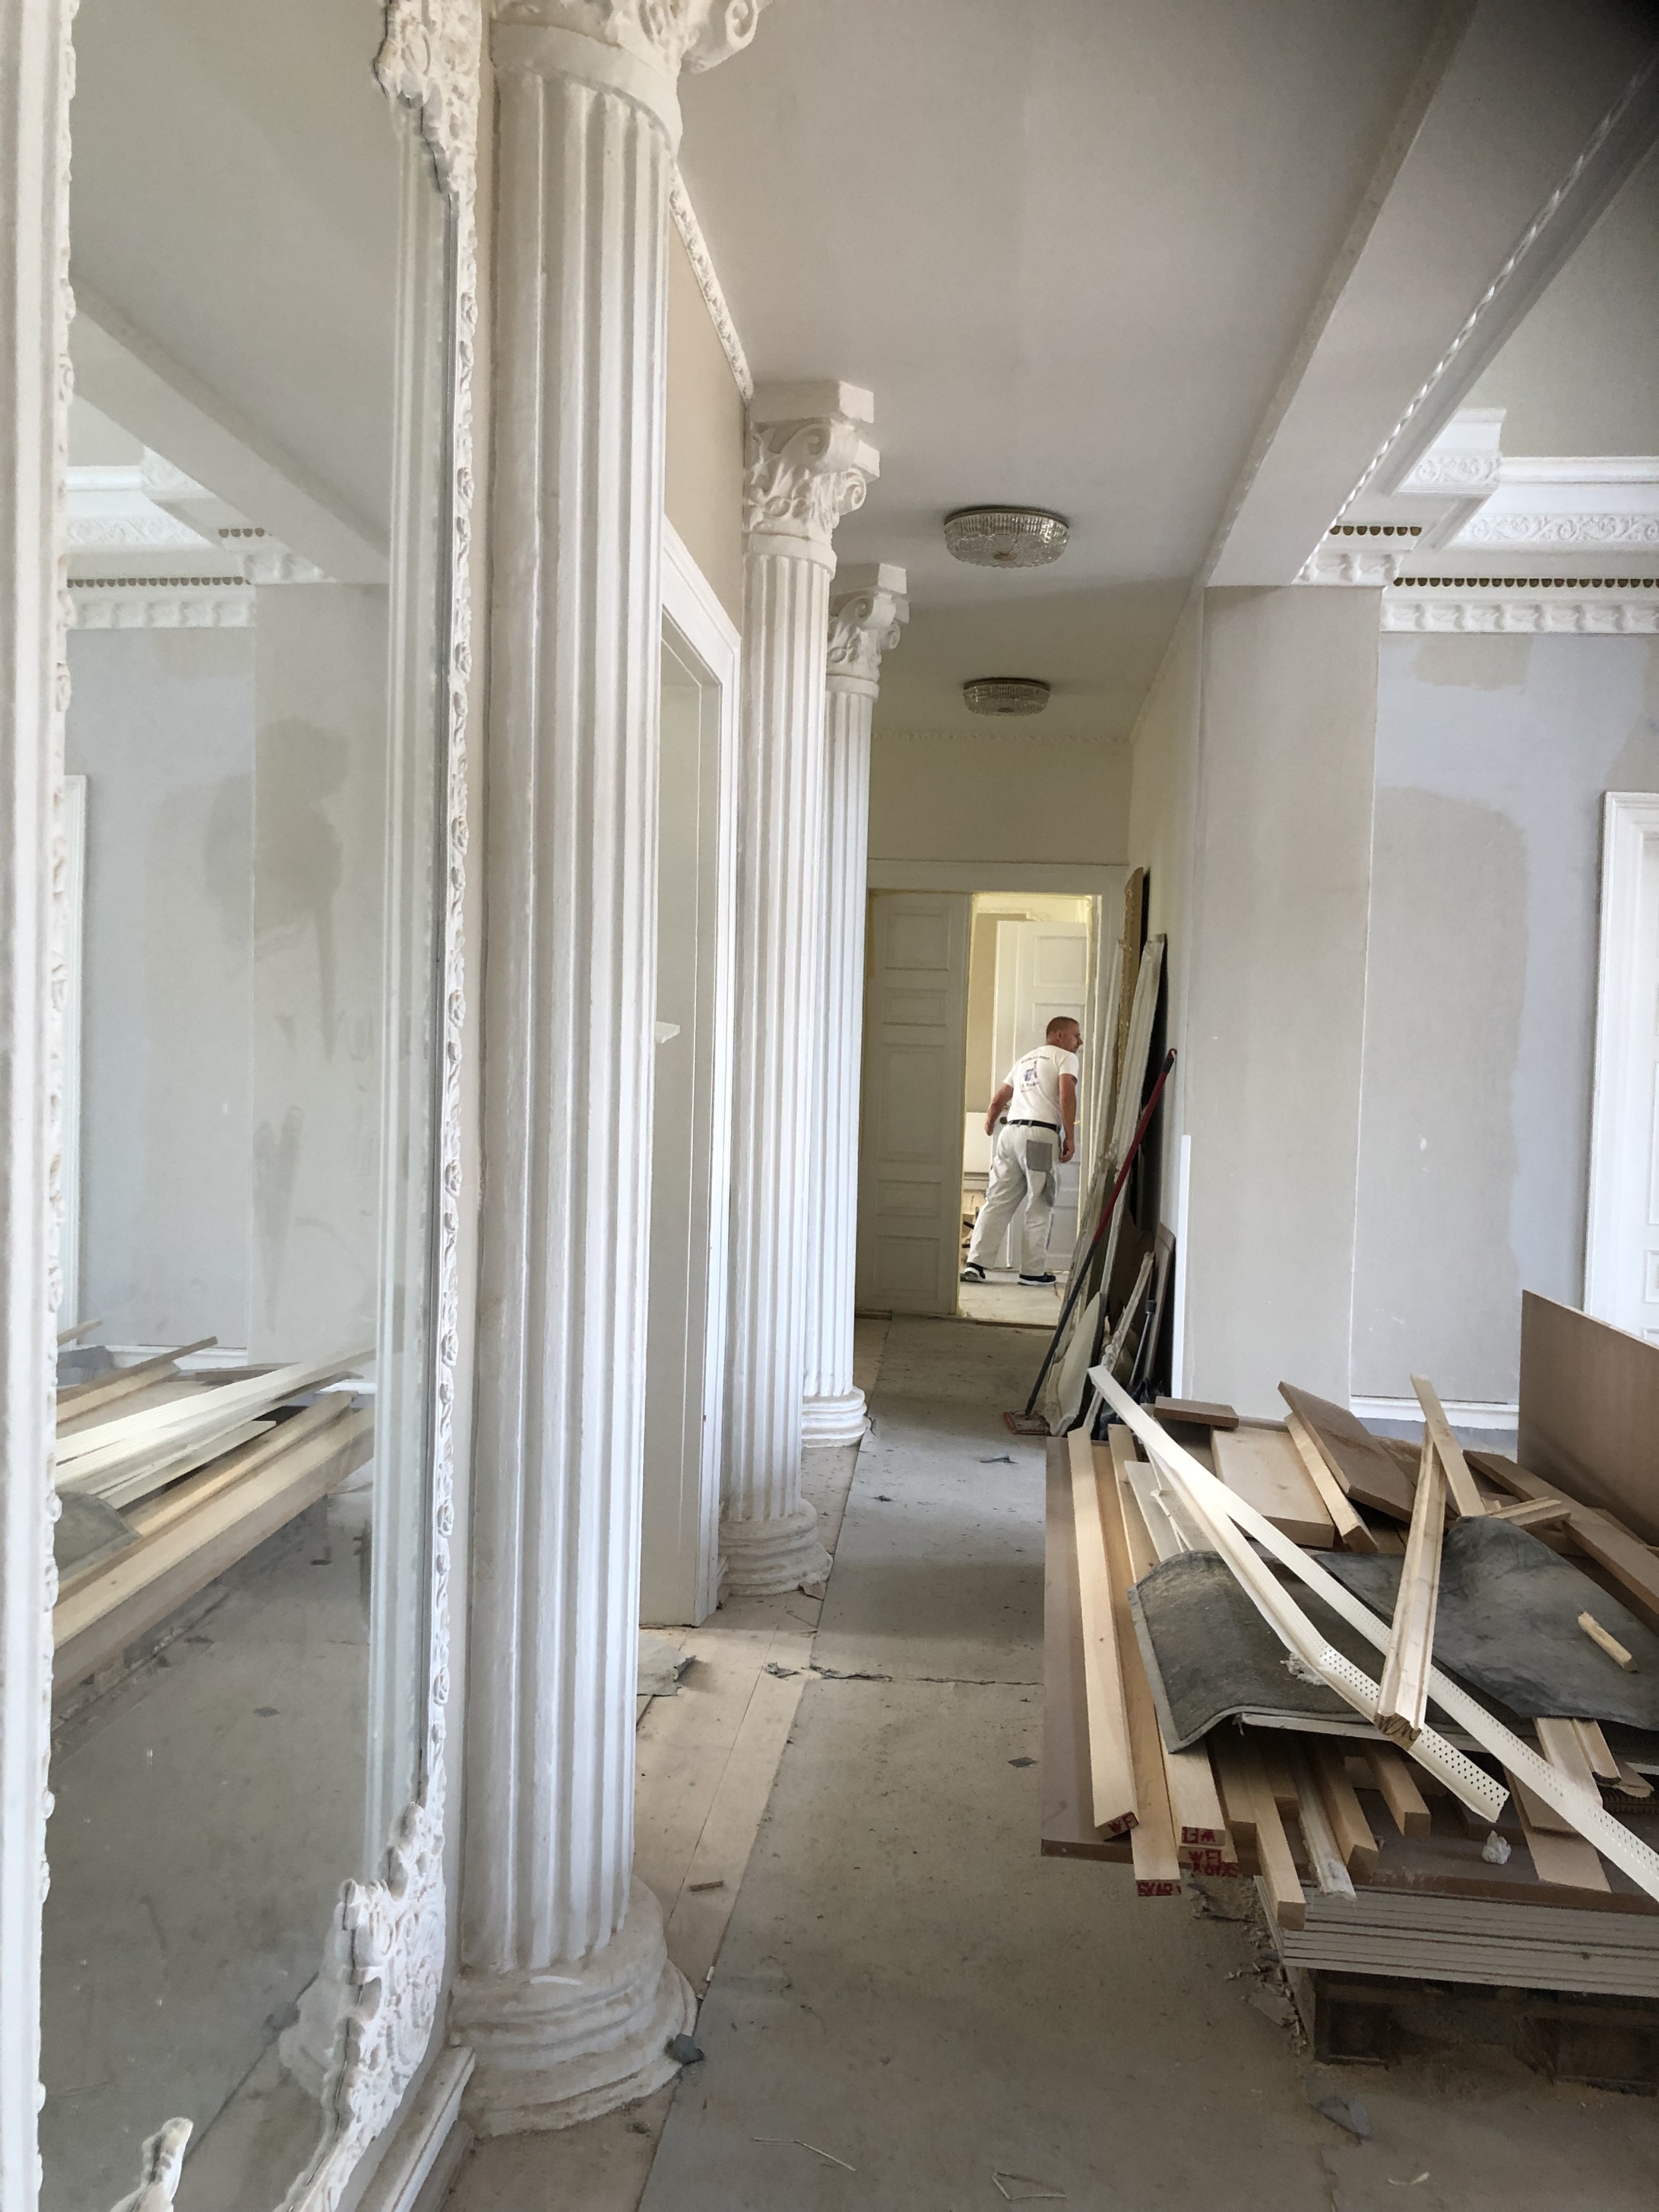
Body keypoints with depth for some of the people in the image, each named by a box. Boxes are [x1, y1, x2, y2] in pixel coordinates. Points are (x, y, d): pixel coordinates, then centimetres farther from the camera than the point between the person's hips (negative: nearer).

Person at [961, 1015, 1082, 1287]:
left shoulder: (1024, 1060, 28)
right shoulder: (1065, 1058, 8)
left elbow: (997, 1102, 29)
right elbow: (1066, 1094, -10)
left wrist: (989, 1125, 48)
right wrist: (1070, 1137, -10)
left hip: (1010, 1131, 6)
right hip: (1040, 1134, -6)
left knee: (997, 1201, 4)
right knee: (1040, 1207, 2)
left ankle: (974, 1263, -3)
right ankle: (1033, 1270, 3)